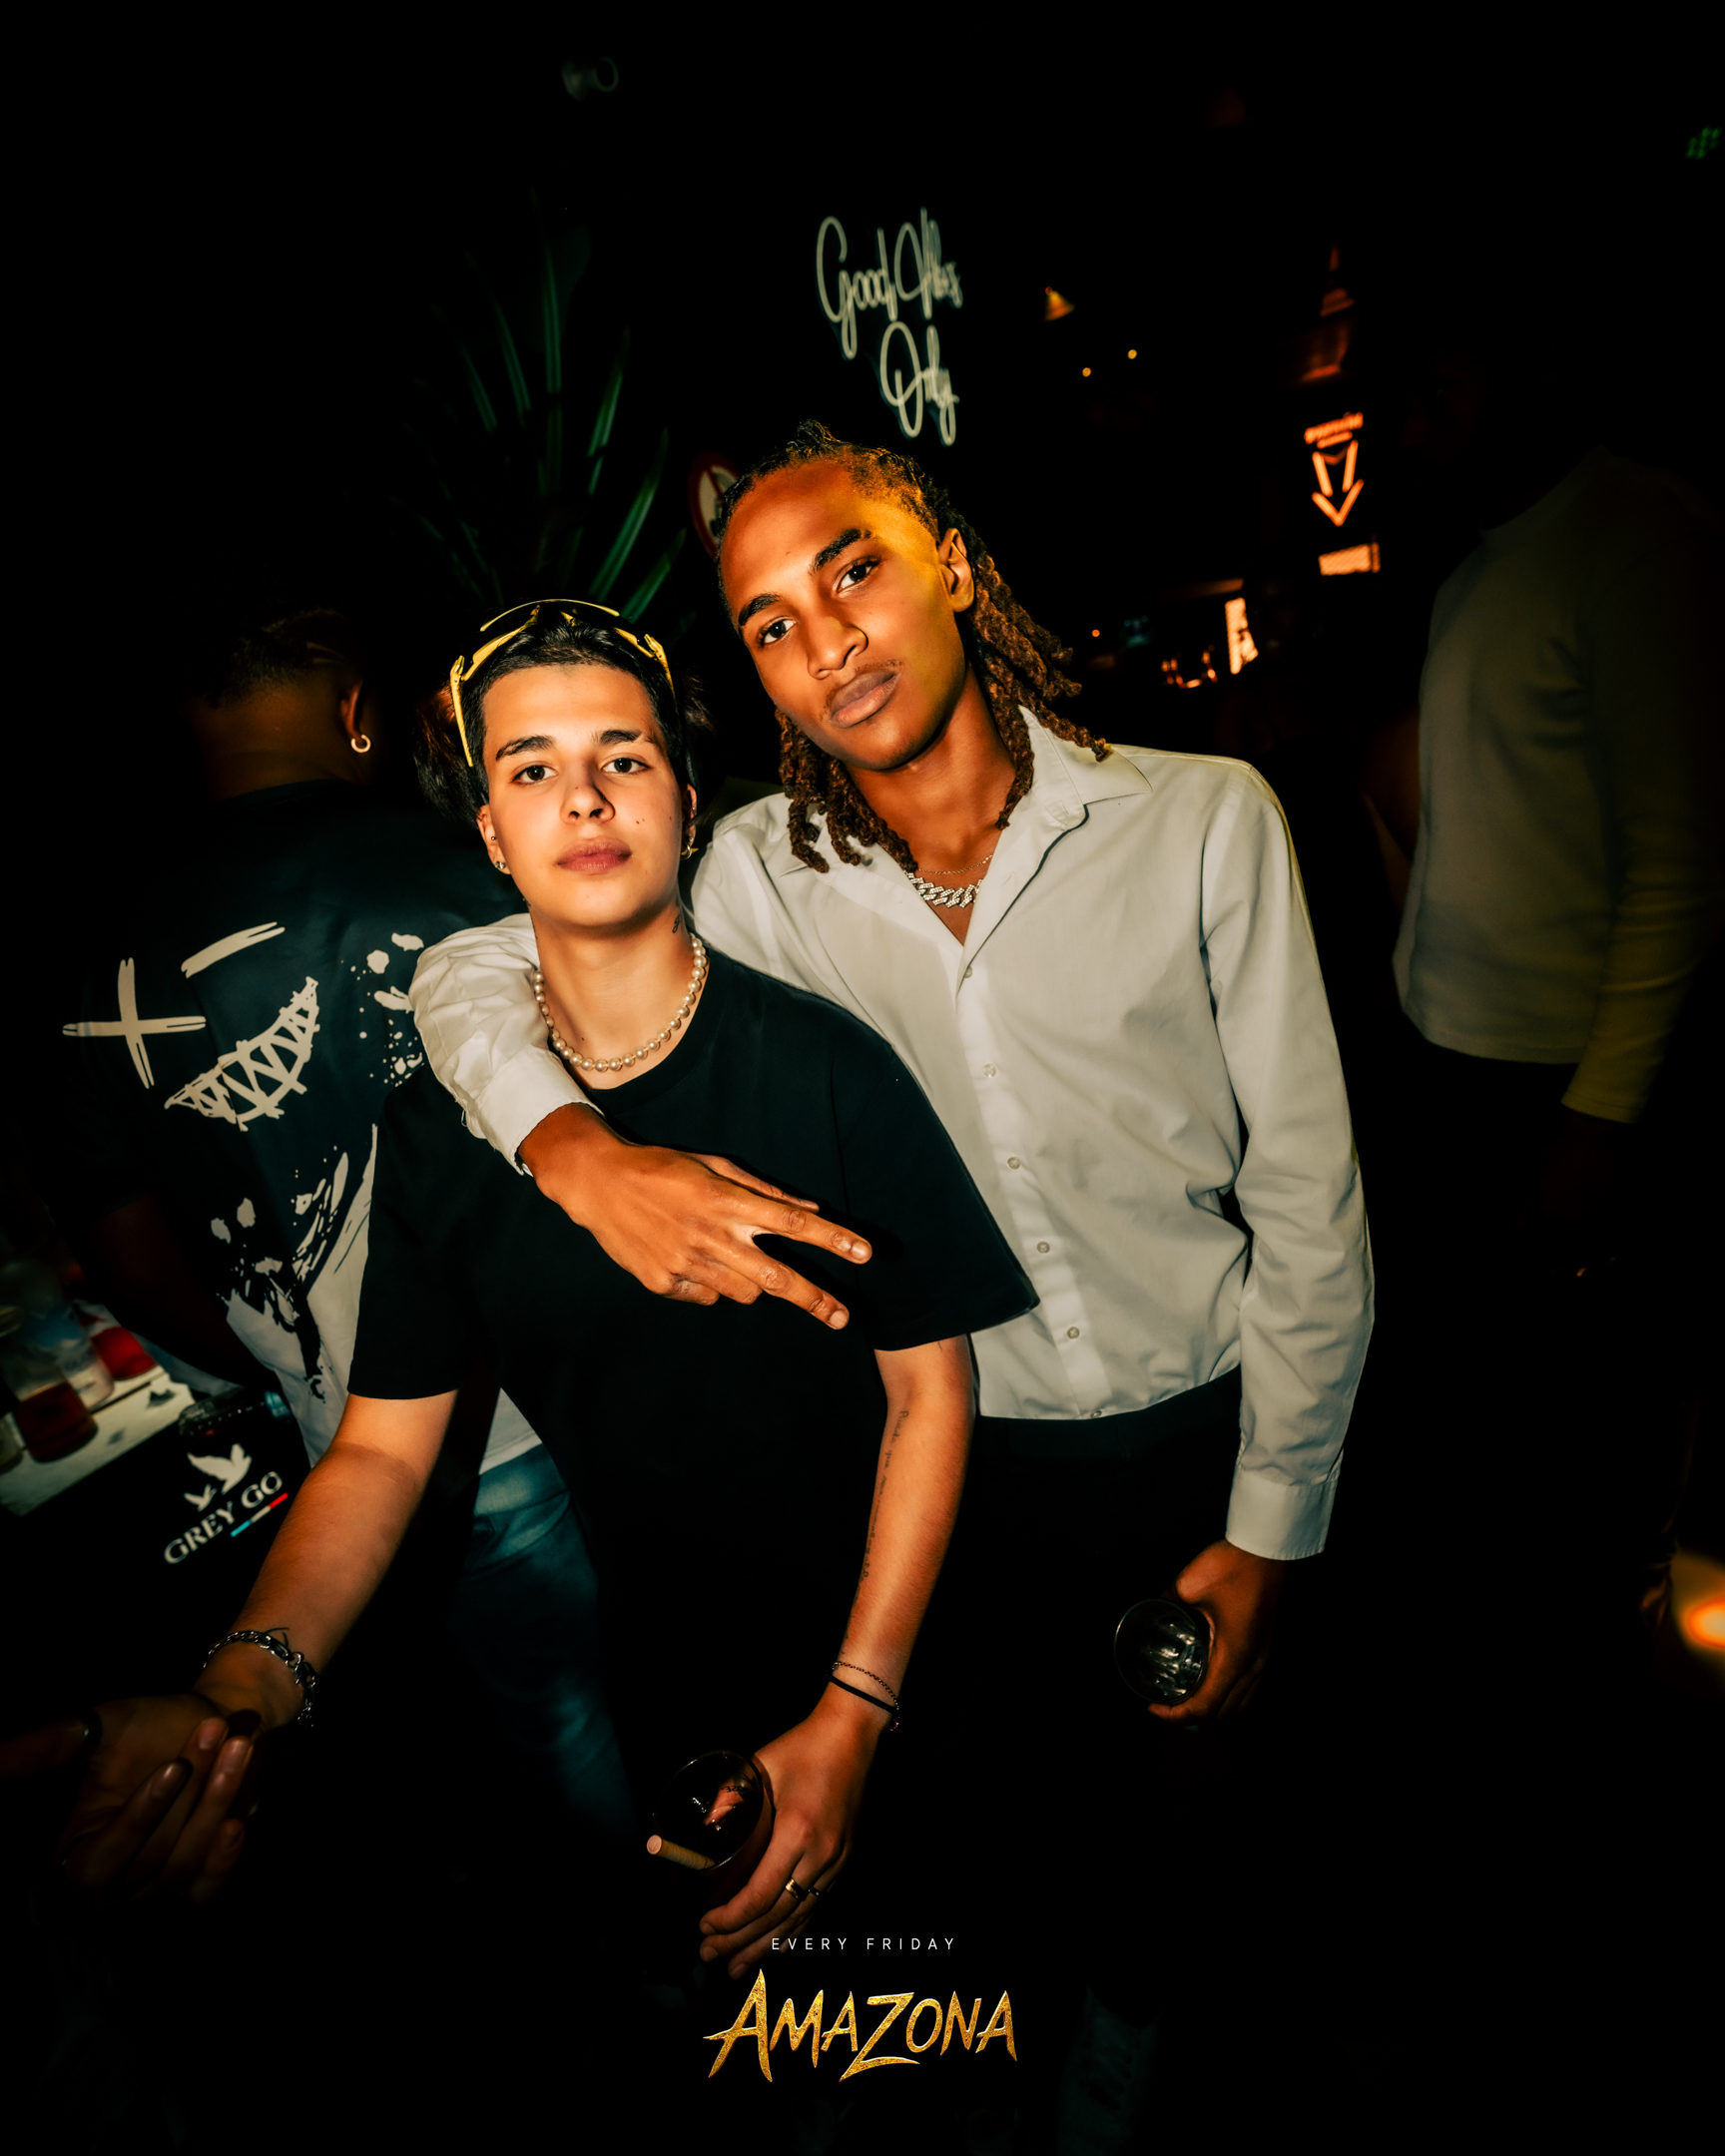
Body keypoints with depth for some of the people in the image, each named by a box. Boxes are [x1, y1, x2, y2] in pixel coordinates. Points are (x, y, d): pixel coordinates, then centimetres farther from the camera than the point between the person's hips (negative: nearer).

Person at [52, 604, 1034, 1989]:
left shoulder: (831, 1069, -16)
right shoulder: (435, 1121, -7)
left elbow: (929, 1395, -11)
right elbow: (382, 1447, -5)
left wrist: (854, 1717, -15)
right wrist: (245, 1688, -23)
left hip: (869, 1686, -1)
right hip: (614, 1715, 2)